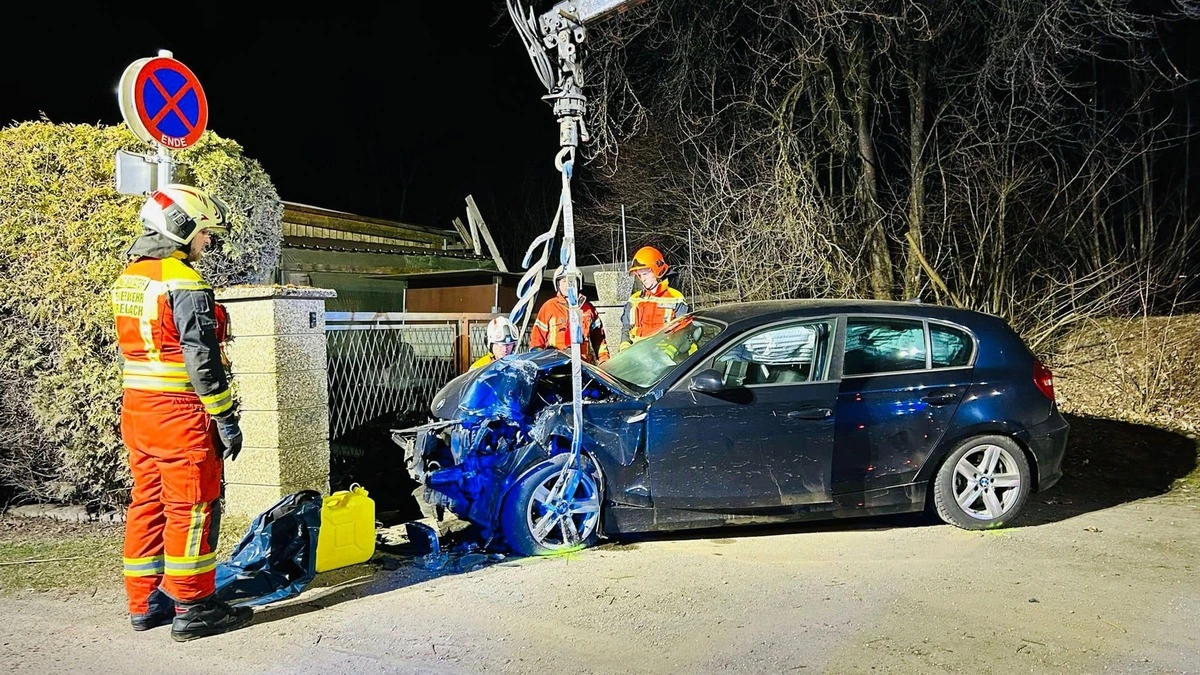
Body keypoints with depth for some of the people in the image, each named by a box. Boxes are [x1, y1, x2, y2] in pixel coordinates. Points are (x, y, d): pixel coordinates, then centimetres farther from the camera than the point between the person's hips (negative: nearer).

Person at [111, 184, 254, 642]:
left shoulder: (128, 279, 13)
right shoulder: (184, 283, -15)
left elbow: (131, 349, 17)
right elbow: (201, 359, -19)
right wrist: (226, 420, -15)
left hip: (137, 407, 9)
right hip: (181, 413, -9)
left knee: (146, 504, 14)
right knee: (191, 509, -1)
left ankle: (145, 603, 22)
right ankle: (192, 608, 5)